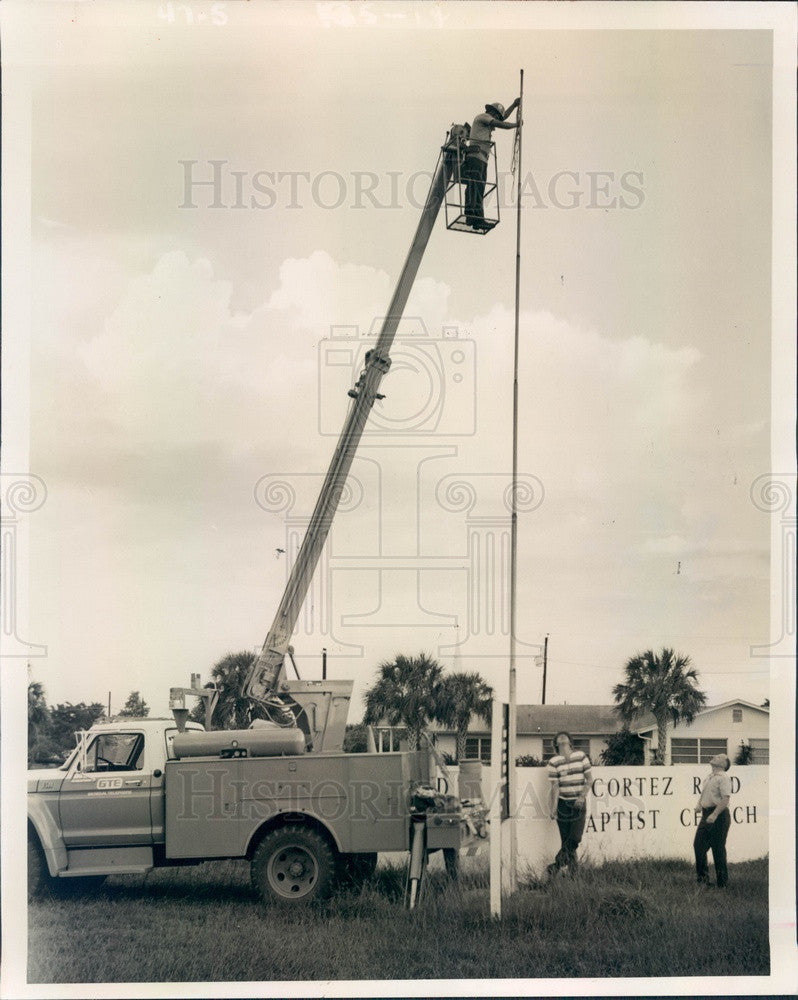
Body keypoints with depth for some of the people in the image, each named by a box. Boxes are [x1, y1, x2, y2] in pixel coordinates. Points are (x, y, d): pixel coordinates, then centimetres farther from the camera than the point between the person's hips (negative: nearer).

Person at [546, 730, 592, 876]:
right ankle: (572, 867, 12)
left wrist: (582, 796, -7)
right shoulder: (554, 762, -2)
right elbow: (554, 786, -5)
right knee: (566, 839, -1)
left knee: (575, 838, -12)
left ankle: (558, 863, -1)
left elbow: (589, 778, 6)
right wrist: (553, 807, -13)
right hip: (562, 803, -1)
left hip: (579, 803, 1)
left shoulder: (581, 756, 3)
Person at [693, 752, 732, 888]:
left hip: (719, 816, -9)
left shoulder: (723, 778, -11)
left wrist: (715, 814, -26)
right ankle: (703, 877, 17)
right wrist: (699, 805, 9)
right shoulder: (708, 777, 17)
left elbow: (726, 799, -20)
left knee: (718, 849, -2)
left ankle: (722, 882, 7)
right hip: (706, 815, 9)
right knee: (698, 845, 6)